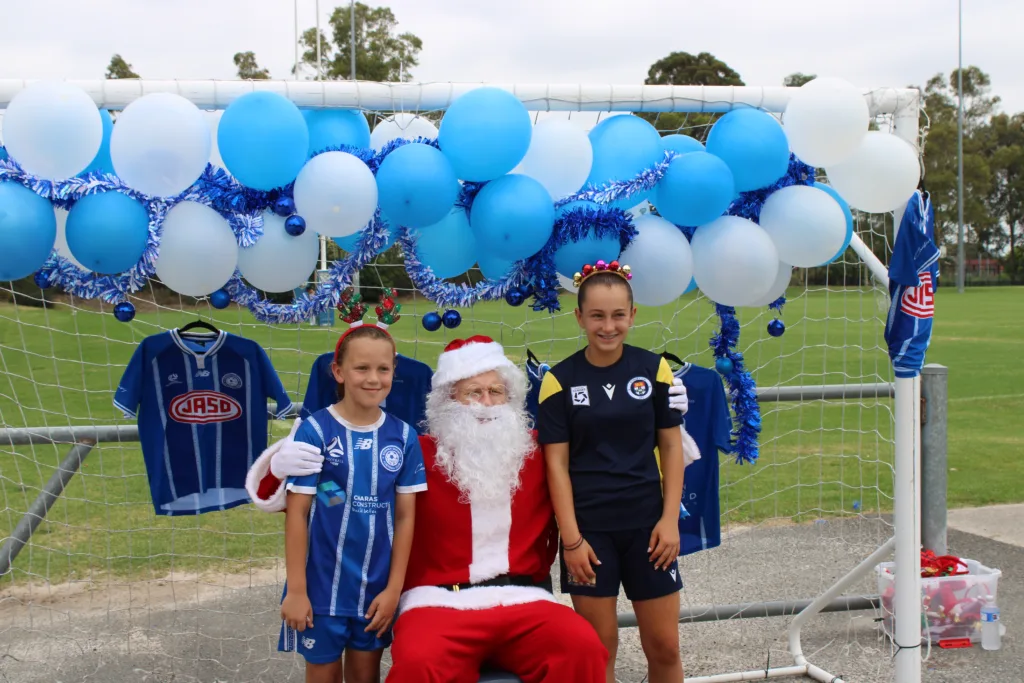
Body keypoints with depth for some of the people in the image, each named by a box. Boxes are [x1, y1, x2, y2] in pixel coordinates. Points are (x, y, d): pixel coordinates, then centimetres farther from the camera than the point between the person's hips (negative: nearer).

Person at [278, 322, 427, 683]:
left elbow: (405, 516, 1)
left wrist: (394, 587, -2)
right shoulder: (314, 431, -11)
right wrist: (296, 589, -9)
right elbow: (297, 513, -9)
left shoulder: (403, 436, -2)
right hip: (322, 585, -2)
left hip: (377, 587, 3)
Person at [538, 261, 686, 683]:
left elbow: (671, 446, 3)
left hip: (646, 523, 1)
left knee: (664, 646, 7)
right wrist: (571, 538, -8)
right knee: (598, 648, 7)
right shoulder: (560, 380, -4)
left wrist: (670, 518, -4)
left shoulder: (654, 369, -1)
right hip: (588, 528, -1)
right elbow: (557, 463, -4)